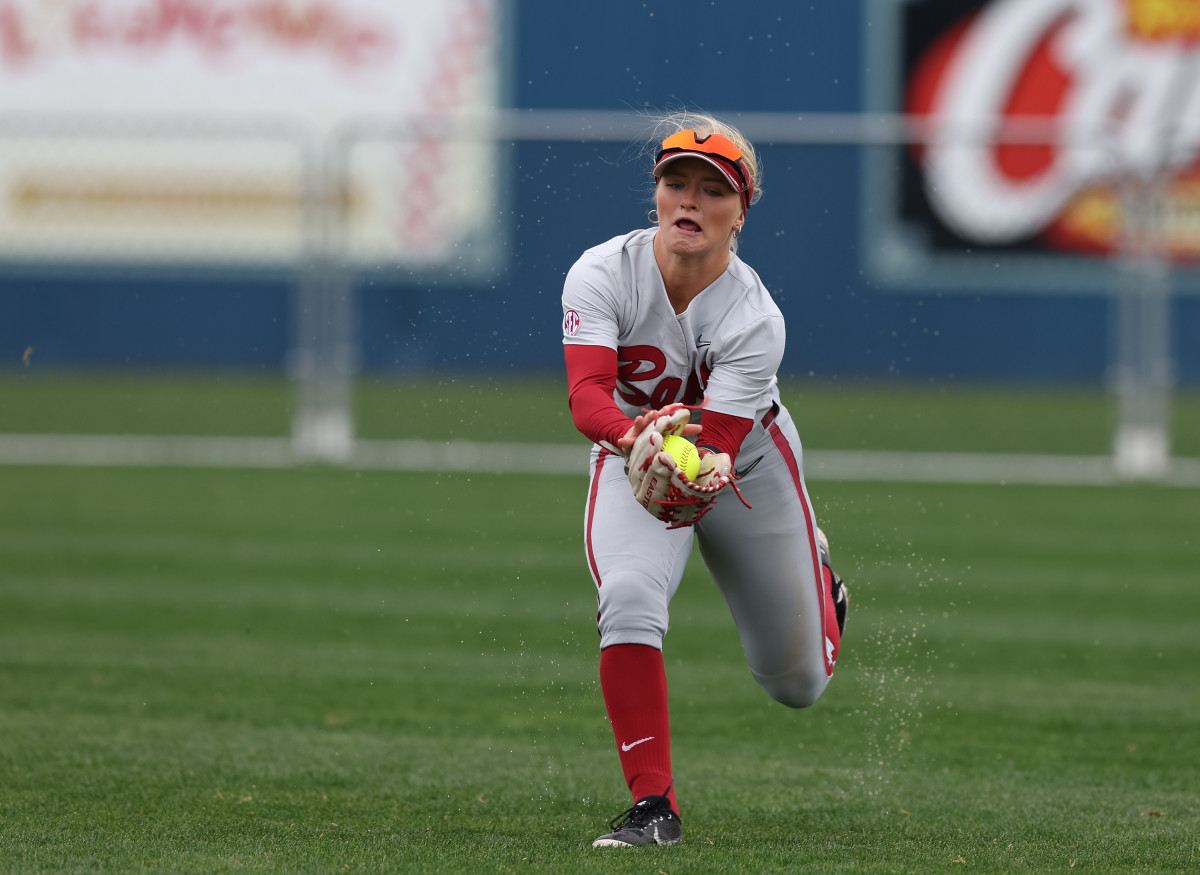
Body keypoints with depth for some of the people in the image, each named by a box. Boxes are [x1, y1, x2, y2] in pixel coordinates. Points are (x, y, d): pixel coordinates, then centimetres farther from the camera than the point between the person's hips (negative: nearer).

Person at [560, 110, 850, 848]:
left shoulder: (754, 321, -29)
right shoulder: (603, 274, -26)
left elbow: (717, 443, -36)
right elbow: (587, 396, -38)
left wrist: (702, 475, -59)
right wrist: (640, 436, -59)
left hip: (749, 464, 0)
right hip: (630, 461, 0)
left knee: (797, 683, 11)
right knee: (629, 598, -32)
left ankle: (814, 572, 47)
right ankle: (654, 806, -25)